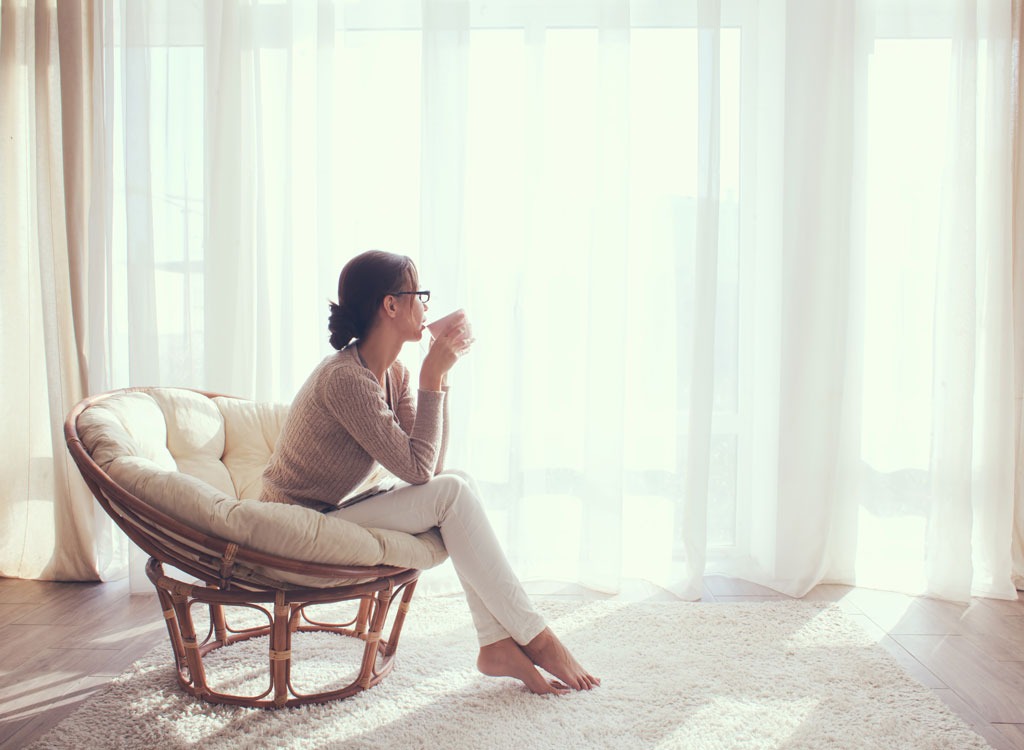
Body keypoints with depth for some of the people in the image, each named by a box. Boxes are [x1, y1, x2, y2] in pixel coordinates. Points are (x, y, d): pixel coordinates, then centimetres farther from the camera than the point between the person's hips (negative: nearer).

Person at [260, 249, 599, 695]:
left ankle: (497, 644, -8)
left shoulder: (394, 374, 3)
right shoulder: (344, 378, -25)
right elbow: (417, 467, -23)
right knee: (451, 493, -19)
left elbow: (430, 465, -3)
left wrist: (439, 375, -7)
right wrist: (432, 378, -19)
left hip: (339, 508, 9)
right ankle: (531, 635, -9)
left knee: (456, 484, -6)